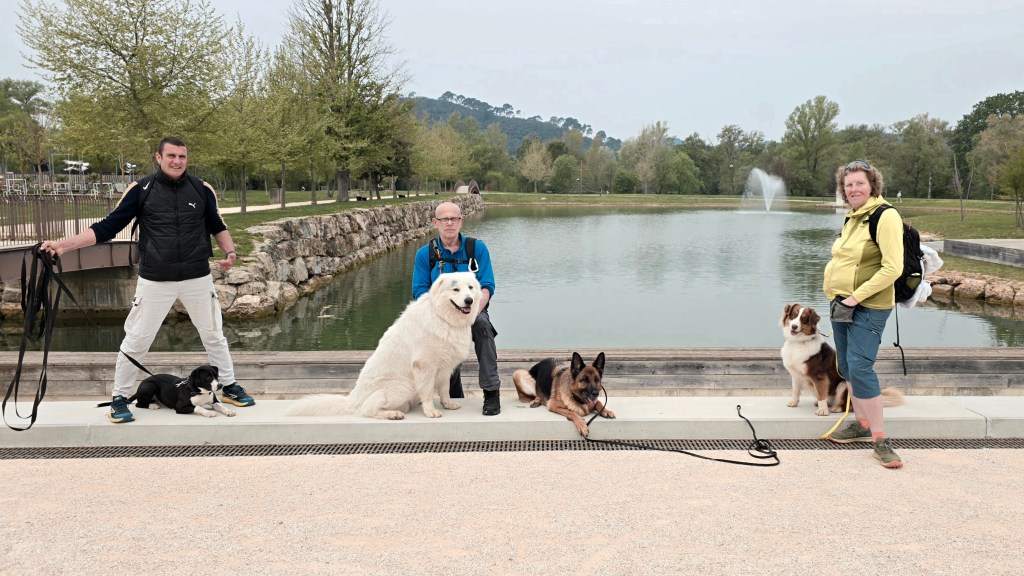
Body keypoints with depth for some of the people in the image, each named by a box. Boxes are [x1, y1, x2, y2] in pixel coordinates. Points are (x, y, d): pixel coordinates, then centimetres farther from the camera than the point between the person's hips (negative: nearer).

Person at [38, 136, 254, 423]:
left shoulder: (201, 190, -1)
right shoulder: (141, 189, -7)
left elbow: (217, 226, 13)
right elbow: (108, 227, -6)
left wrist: (229, 252, -4)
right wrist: (64, 245, -14)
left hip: (198, 278, 2)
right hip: (155, 281, -2)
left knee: (214, 334, 13)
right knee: (136, 340, 4)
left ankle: (230, 387, 30)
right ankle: (120, 398, 20)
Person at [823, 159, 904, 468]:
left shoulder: (885, 216, -14)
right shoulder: (851, 218, 12)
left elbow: (892, 268, -21)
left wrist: (856, 297, -19)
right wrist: (835, 293, 8)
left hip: (868, 307, -9)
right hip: (842, 304, 9)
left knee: (859, 367, -14)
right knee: (847, 367, 14)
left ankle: (880, 438, -7)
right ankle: (861, 424, 27)